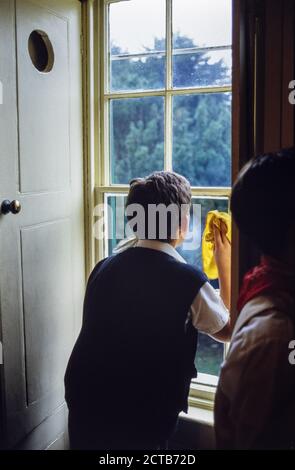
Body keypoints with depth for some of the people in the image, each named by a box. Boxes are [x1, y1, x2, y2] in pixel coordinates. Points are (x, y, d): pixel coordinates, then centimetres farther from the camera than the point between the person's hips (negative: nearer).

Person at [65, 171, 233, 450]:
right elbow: (229, 330, 4)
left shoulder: (103, 268, -3)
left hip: (83, 409, 5)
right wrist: (225, 267, 11)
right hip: (138, 424, -4)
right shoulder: (189, 281, -16)